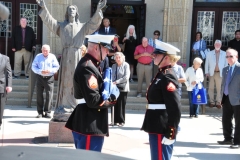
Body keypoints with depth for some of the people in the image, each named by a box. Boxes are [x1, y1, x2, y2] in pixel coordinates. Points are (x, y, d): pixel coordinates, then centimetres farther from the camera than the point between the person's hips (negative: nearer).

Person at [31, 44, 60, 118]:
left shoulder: (52, 57, 3)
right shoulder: (38, 56, 7)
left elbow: (56, 67, 2)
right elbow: (33, 66, 4)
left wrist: (49, 71, -15)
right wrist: (40, 71, -13)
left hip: (49, 78, -2)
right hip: (40, 77, 2)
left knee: (49, 95, -5)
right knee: (39, 95, 3)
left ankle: (47, 112, 2)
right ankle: (40, 112, 11)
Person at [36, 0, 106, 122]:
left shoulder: (82, 26, 15)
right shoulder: (61, 25, 15)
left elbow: (94, 22, 1)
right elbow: (49, 20, 1)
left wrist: (98, 10, -15)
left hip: (77, 55, 0)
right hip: (66, 55, 0)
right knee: (65, 81, -2)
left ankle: (75, 109, 2)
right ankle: (64, 109, 0)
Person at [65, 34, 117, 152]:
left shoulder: (89, 65, 14)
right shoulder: (87, 68, -19)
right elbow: (93, 100, -24)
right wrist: (111, 101, -9)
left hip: (88, 125, 11)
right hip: (89, 127, -11)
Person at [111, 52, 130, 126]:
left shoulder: (126, 65, -4)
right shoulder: (114, 66, 11)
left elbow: (126, 77, -13)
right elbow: (112, 76, 11)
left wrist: (117, 82, -17)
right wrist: (112, 83, -8)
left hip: (123, 88, -4)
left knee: (122, 105, 0)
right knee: (116, 105, 4)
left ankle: (121, 121, 8)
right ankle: (116, 120, 11)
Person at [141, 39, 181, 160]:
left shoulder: (167, 78, -17)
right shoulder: (161, 74, 13)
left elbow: (175, 109, -22)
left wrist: (170, 134, -21)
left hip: (162, 131, -10)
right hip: (156, 129, 10)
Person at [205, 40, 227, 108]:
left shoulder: (224, 54, 4)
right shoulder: (209, 53, 5)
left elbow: (226, 64, 4)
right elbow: (206, 63, 6)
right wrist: (206, 72, -1)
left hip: (220, 73, -1)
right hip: (211, 73, 1)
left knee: (219, 88, -1)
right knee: (211, 88, 4)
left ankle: (218, 102, 6)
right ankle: (211, 101, 12)